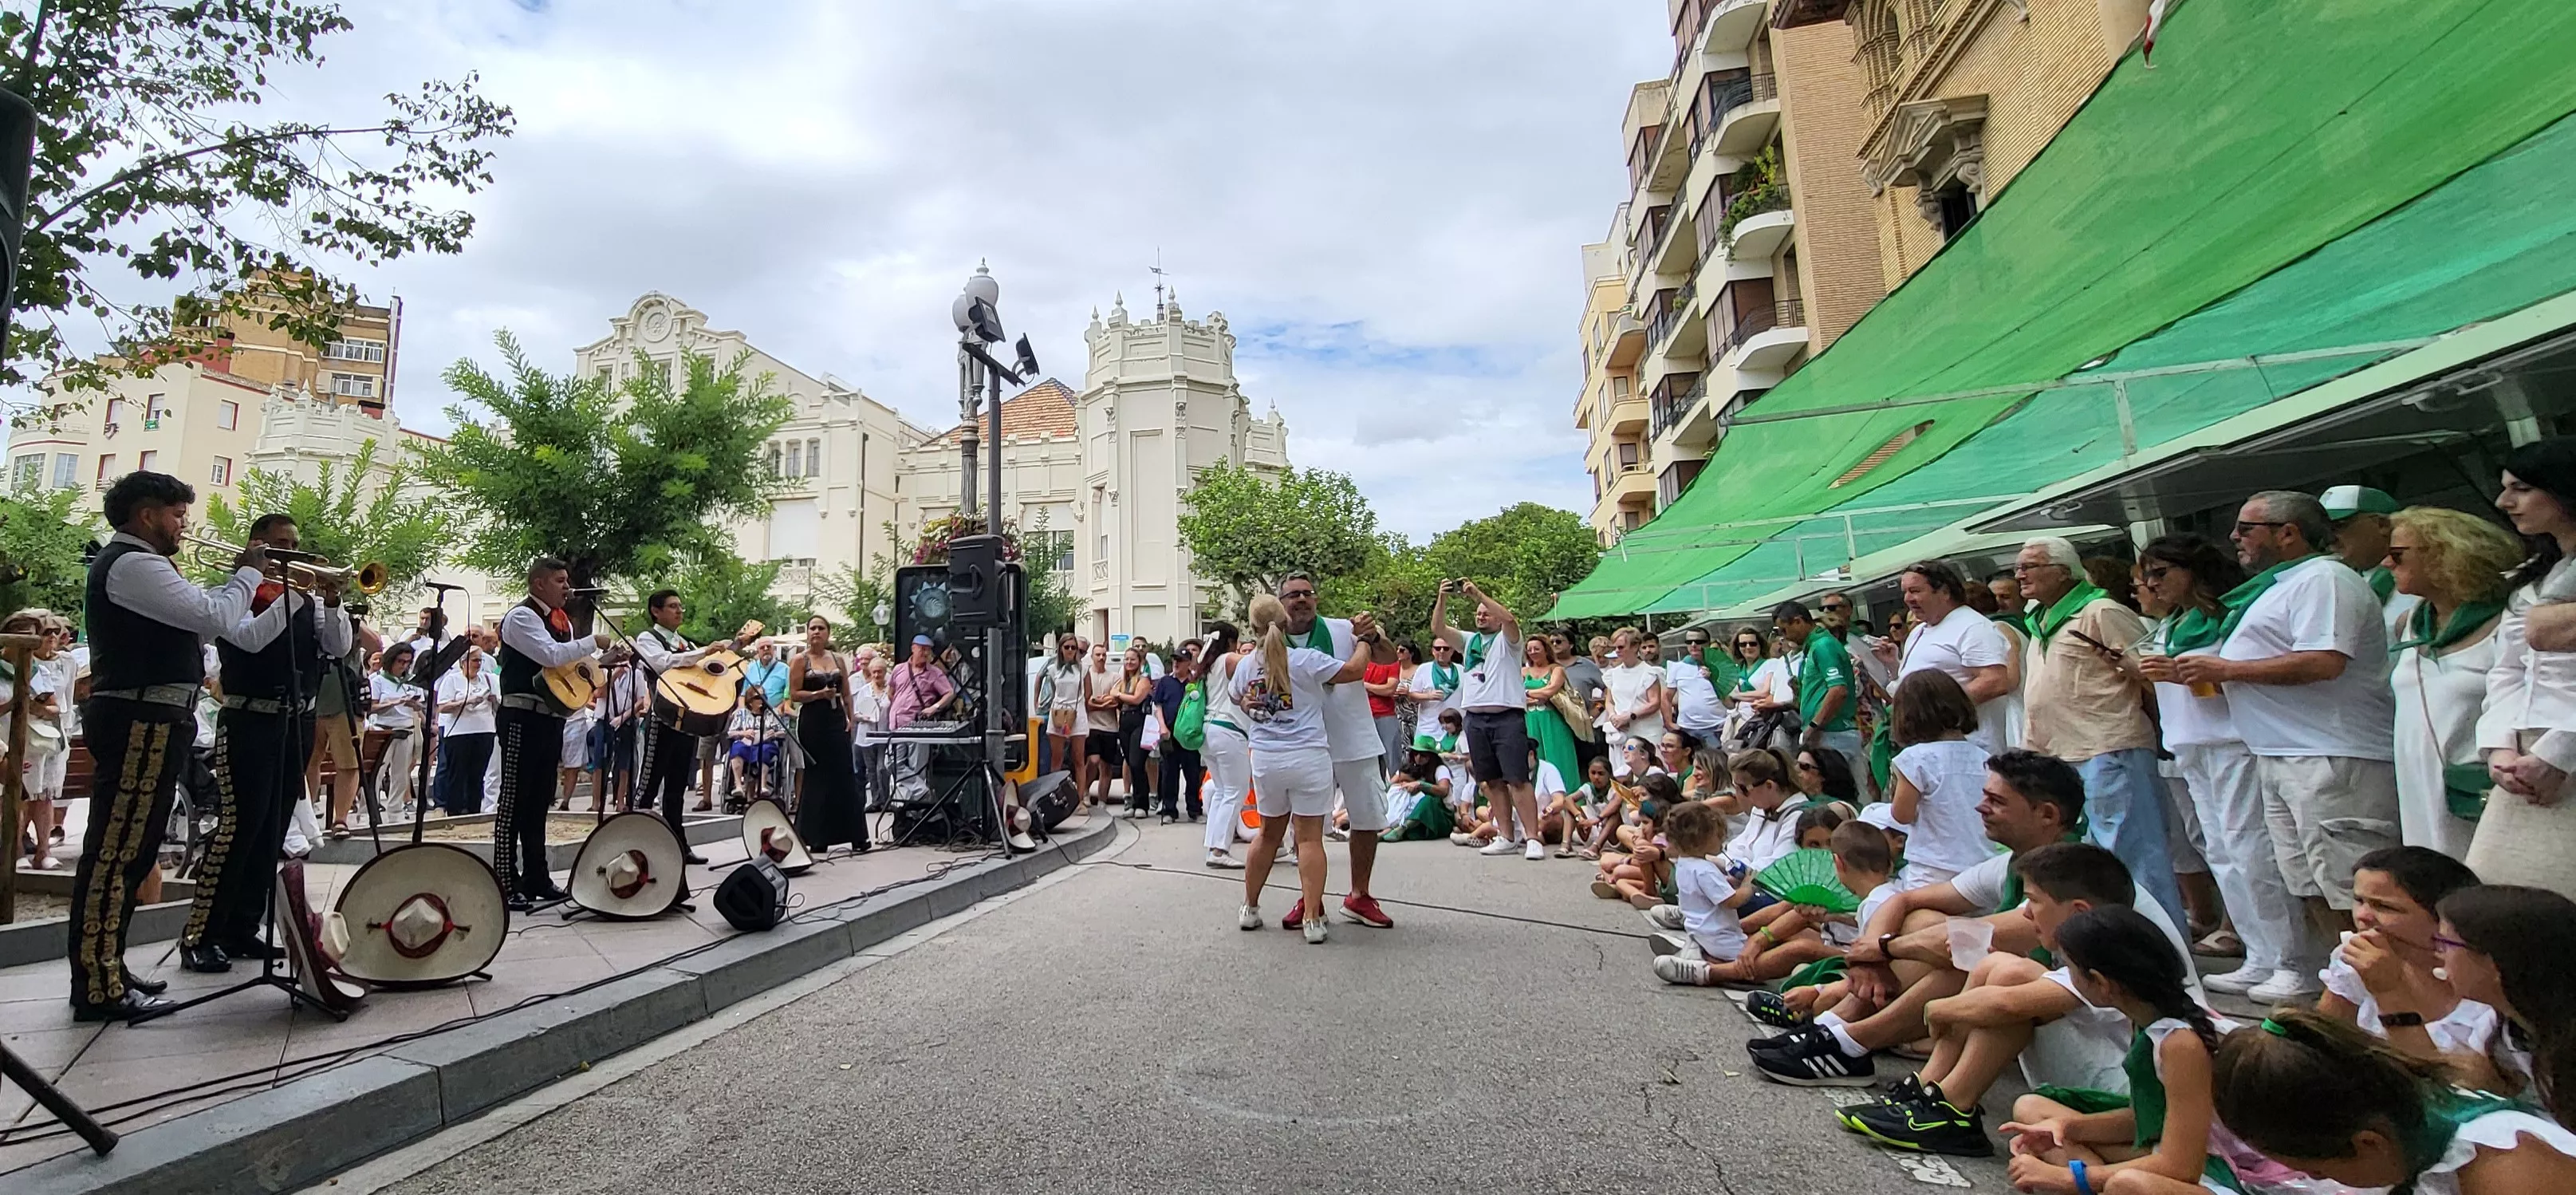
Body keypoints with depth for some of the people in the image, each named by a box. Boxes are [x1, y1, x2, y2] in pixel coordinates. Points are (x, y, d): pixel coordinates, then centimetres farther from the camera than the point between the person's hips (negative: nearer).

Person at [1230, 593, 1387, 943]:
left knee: (1269, 834, 19)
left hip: (1265, 760, 4)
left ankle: (1249, 909, 28)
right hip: (1308, 758, -4)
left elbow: (1237, 700, 22)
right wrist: (1364, 640, 12)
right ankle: (1312, 920, -1)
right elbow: (1355, 670, -6)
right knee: (1309, 839, 0)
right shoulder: (1306, 660, -11)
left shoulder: (1244, 666, 2)